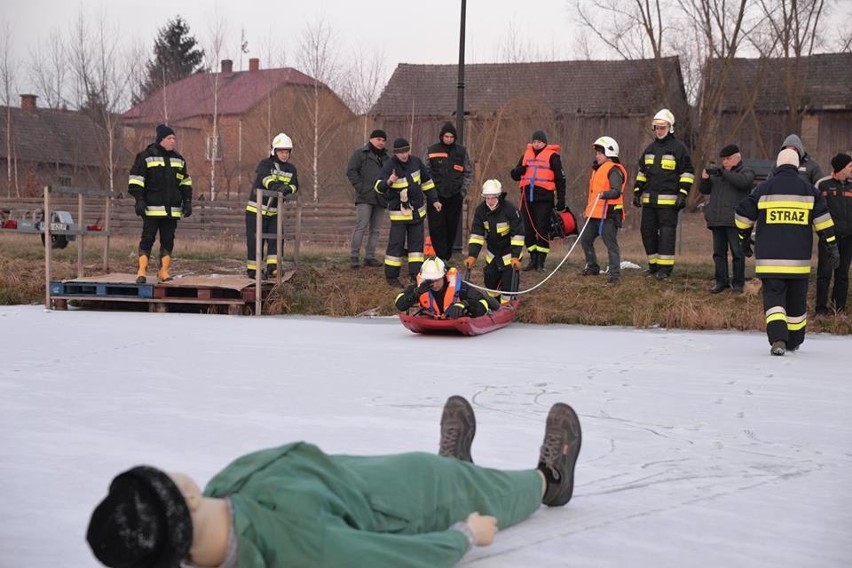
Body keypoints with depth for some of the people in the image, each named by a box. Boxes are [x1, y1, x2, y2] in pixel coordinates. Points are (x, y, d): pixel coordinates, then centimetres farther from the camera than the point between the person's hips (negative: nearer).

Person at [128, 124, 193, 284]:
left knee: (168, 240, 5)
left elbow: (185, 182, 22)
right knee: (147, 239, -5)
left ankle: (164, 271, 10)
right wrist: (139, 199, -11)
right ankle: (142, 271, -4)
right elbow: (136, 179, -4)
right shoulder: (146, 157, -2)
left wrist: (187, 201, 14)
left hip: (172, 209, 5)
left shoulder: (178, 160, 15)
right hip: (152, 209, -5)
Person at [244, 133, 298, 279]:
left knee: (276, 239, -6)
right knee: (255, 241, -1)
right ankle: (253, 270, 10)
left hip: (274, 212, 5)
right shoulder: (265, 164, -11)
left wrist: (287, 189, -31)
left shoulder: (291, 169, 7)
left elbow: (295, 185, -7)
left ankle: (272, 267, -6)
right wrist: (275, 186, -52)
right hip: (256, 210, -5)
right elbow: (265, 178, -32)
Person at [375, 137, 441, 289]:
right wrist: (388, 182, -52)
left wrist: (433, 200, 13)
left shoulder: (415, 162, -1)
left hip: (417, 211, 6)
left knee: (417, 241, 8)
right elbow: (378, 186, -31)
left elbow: (426, 181, 13)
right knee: (396, 243, -4)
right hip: (399, 212, -6)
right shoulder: (389, 166, -18)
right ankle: (391, 276, 4)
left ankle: (415, 273, 14)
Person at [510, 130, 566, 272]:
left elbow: (560, 179, 2)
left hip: (544, 198, -5)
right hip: (527, 197, 5)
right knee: (528, 230, 6)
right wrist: (519, 170, -8)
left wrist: (561, 199, -4)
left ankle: (541, 262, 1)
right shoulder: (526, 154, 15)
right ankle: (533, 259, 16)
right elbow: (515, 175, 17)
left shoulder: (552, 156, 1)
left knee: (543, 230, -5)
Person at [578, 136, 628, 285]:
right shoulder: (598, 169, 20)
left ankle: (615, 273, -10)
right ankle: (592, 267, 30)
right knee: (585, 239, 16)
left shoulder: (614, 170, -12)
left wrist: (604, 194, -42)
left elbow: (617, 192, -24)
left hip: (608, 215, -10)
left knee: (611, 244, -10)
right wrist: (588, 209, 28)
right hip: (595, 214, 10)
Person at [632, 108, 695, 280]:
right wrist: (637, 192, 16)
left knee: (666, 232, -7)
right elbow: (642, 172, 24)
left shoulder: (678, 148, -2)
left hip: (668, 200, -7)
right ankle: (654, 264, 18)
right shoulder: (650, 149, 16)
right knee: (647, 231, 8)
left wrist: (682, 194, -12)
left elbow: (687, 172, -4)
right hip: (649, 199, 7)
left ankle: (665, 267, -4)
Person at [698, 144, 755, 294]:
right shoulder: (717, 173, 20)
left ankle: (738, 283, 0)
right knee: (719, 252, 6)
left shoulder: (746, 172, 5)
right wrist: (704, 179, -4)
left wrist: (723, 172, -18)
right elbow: (704, 190, 17)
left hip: (735, 221, -5)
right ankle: (721, 281, 12)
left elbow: (743, 182, -18)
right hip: (717, 220, 6)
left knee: (737, 252, -5)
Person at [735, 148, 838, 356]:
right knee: (796, 300, 15)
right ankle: (794, 342, 26)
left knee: (773, 296, -2)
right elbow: (823, 218, 0)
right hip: (798, 258, 2)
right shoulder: (808, 190, 5)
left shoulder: (764, 188, 1)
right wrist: (832, 246, 4)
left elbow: (744, 215, 4)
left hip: (769, 257, -1)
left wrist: (745, 239, 20)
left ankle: (778, 339, -22)